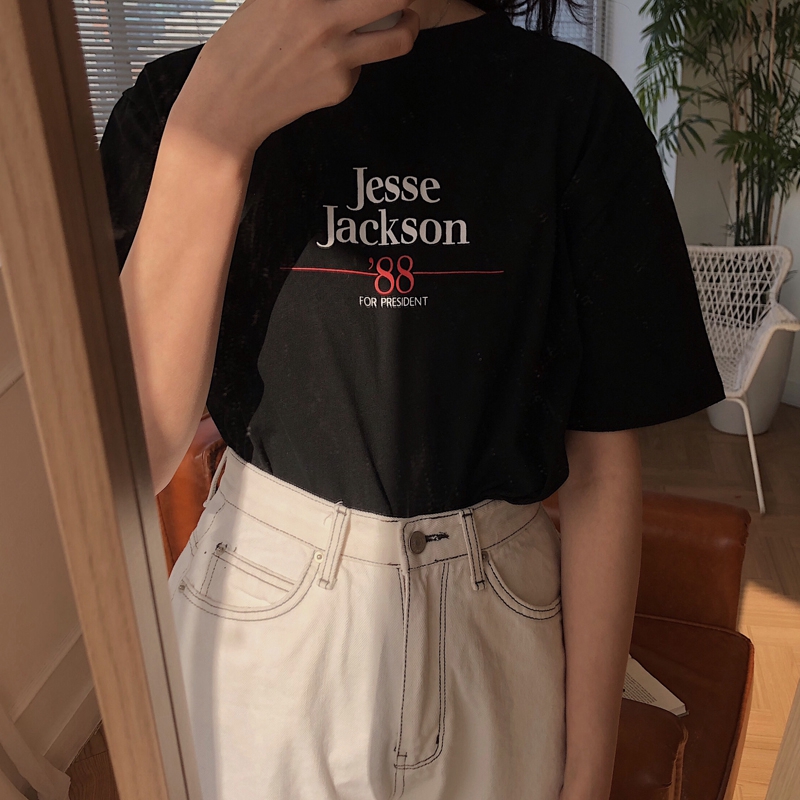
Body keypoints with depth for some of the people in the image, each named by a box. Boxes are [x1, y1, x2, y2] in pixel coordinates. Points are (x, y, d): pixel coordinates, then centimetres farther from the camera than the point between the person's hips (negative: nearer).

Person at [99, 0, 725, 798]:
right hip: (261, 614, 1)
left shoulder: (572, 102, -9)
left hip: (492, 631, 0)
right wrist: (214, 128, -26)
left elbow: (602, 462, -8)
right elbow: (130, 462, -16)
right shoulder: (173, 98, -7)